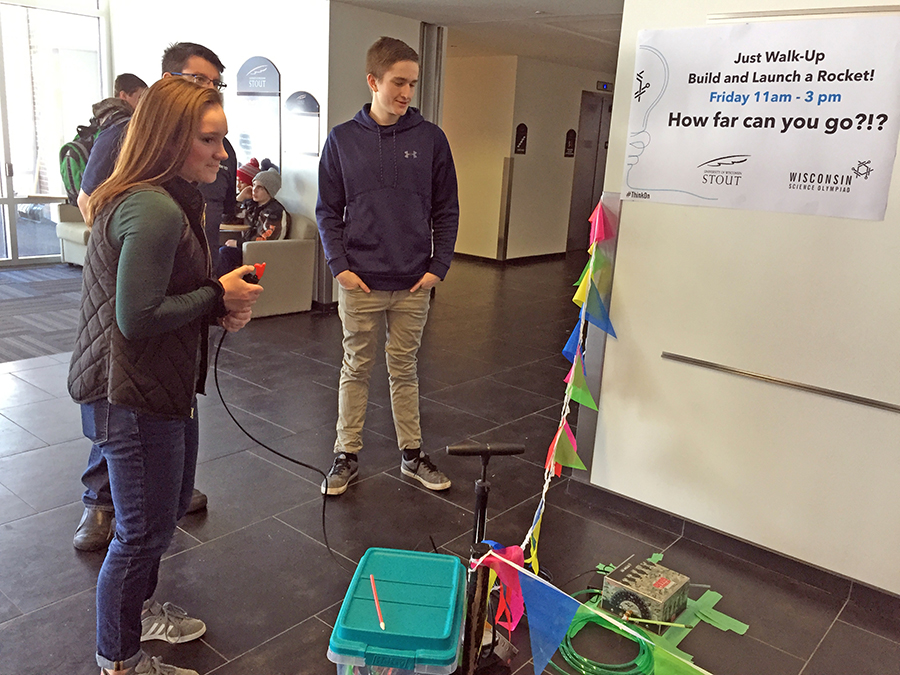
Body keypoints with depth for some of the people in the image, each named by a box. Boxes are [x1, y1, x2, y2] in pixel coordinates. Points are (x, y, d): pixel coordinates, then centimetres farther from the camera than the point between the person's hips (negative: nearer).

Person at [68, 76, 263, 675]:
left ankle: (139, 610, 49)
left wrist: (222, 306, 0)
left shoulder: (173, 200, 11)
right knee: (144, 530, 6)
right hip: (134, 397, -11)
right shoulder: (153, 210, -24)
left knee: (170, 508, 25)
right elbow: (138, 317, -26)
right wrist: (219, 296, -16)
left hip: (165, 385, 11)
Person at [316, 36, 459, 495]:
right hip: (359, 282, 0)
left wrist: (438, 266, -3)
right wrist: (339, 265, -6)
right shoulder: (342, 139, 0)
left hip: (413, 284, 1)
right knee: (356, 369, 11)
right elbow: (328, 211, 4)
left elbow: (446, 211, 4)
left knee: (404, 369, 13)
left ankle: (412, 455, 26)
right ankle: (347, 455, 24)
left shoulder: (431, 138, 1)